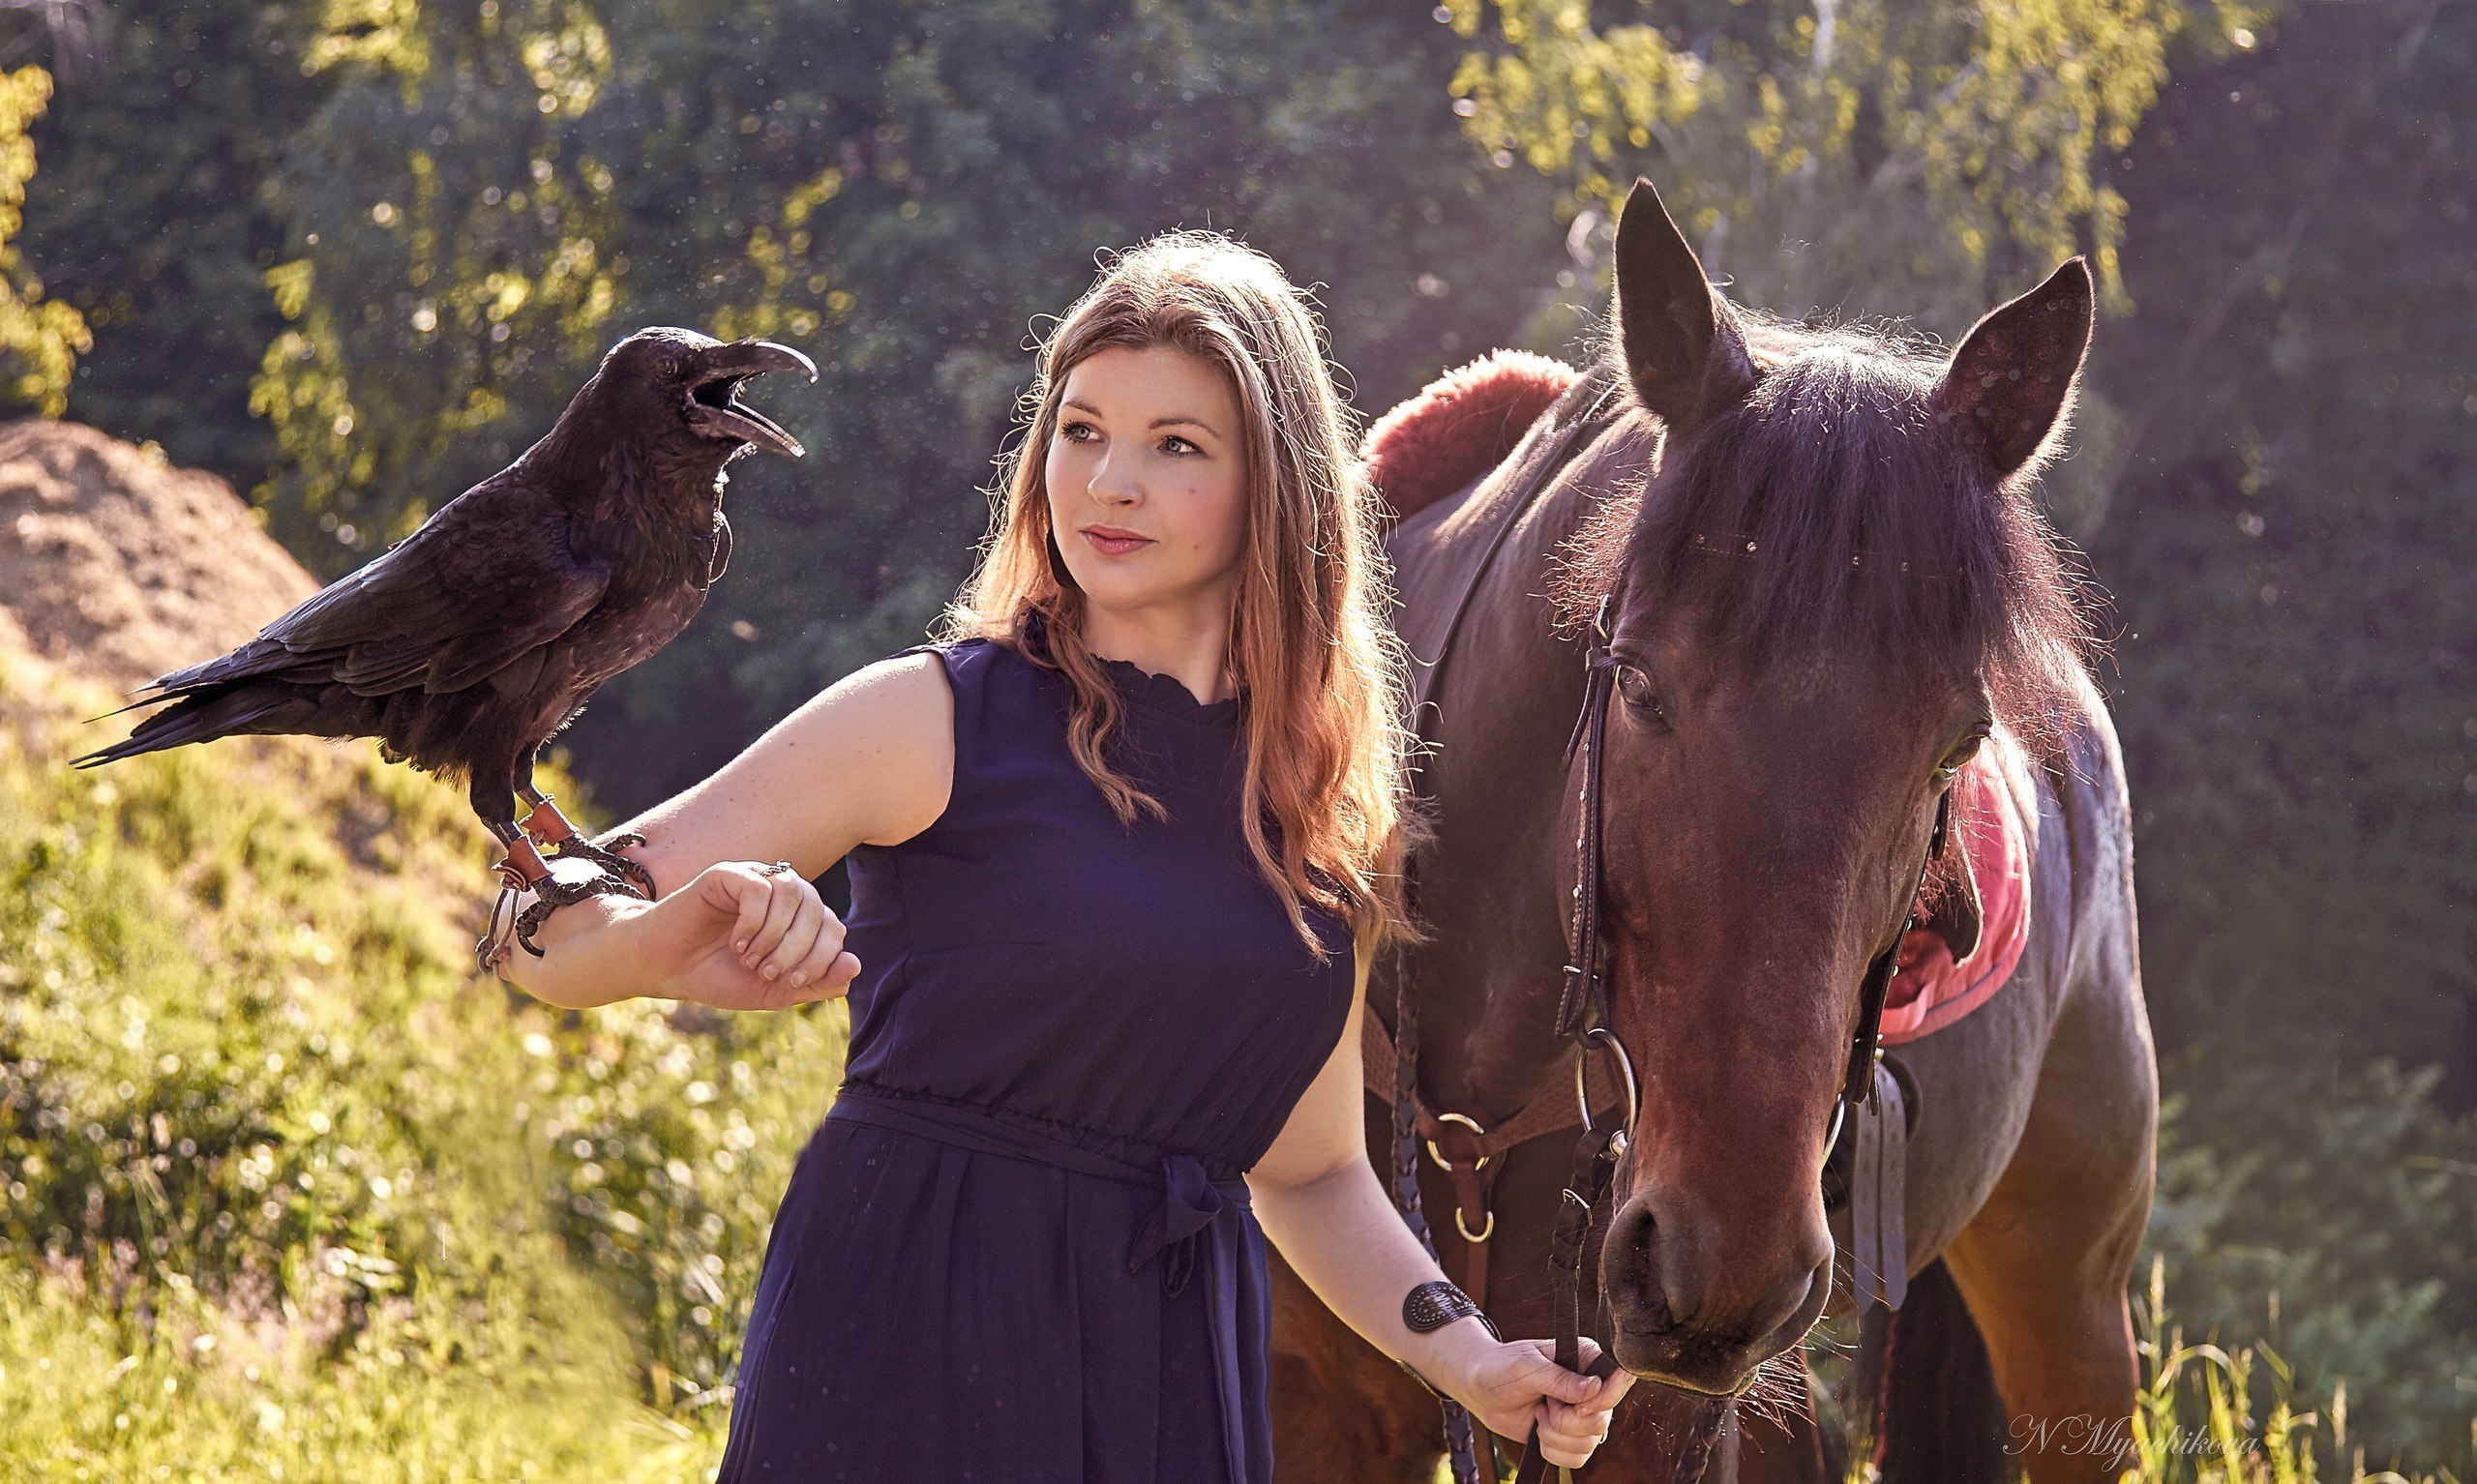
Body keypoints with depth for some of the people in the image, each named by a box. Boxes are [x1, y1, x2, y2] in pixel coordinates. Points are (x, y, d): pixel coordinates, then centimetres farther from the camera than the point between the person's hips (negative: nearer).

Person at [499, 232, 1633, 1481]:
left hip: (1175, 1379, 4)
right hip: (902, 1359, -4)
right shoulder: (935, 719, -5)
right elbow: (547, 941, -8)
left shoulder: (1324, 805, 8)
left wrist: (1471, 1363, 3)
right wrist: (684, 935, -30)